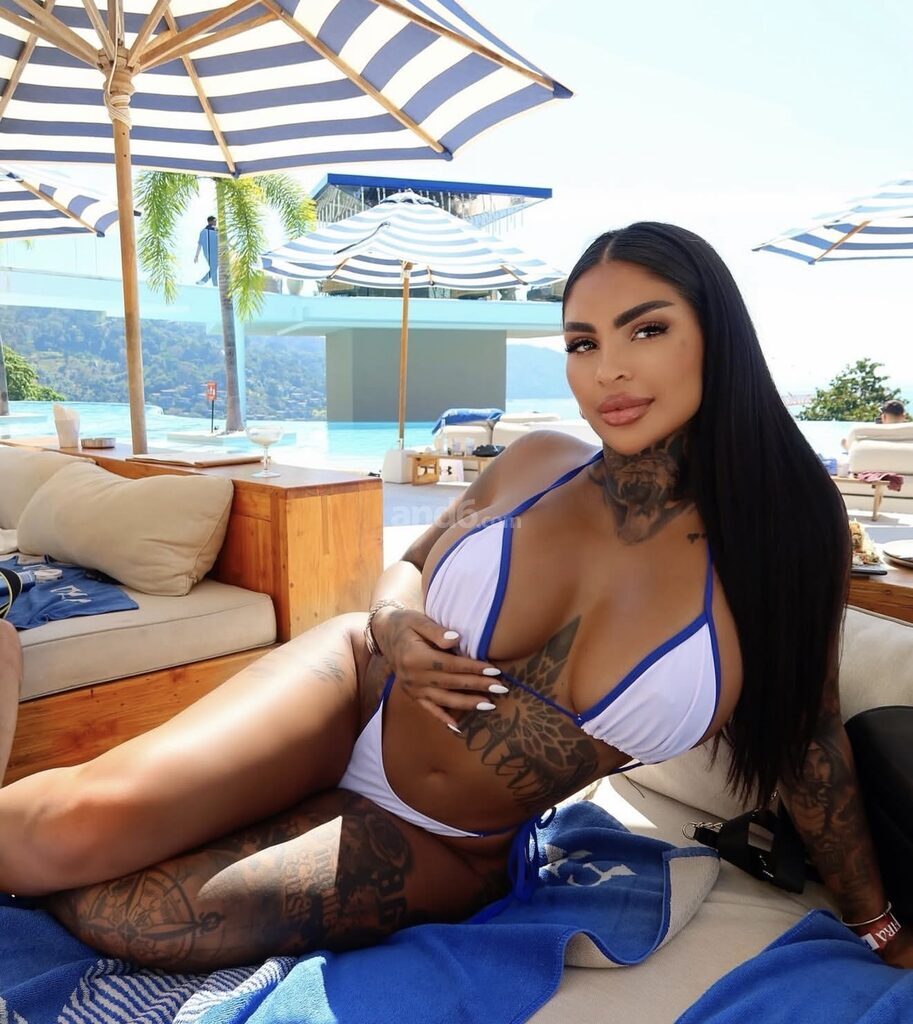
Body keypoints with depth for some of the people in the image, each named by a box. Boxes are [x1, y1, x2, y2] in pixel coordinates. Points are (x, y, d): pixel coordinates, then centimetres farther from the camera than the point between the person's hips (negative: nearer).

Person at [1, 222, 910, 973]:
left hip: (447, 852, 0)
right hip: (353, 693, 1)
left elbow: (808, 742, 0)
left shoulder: (778, 546, -14)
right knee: (88, 820, -21)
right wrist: (390, 624, -15)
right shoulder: (535, 464, -9)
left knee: (118, 915, -14)